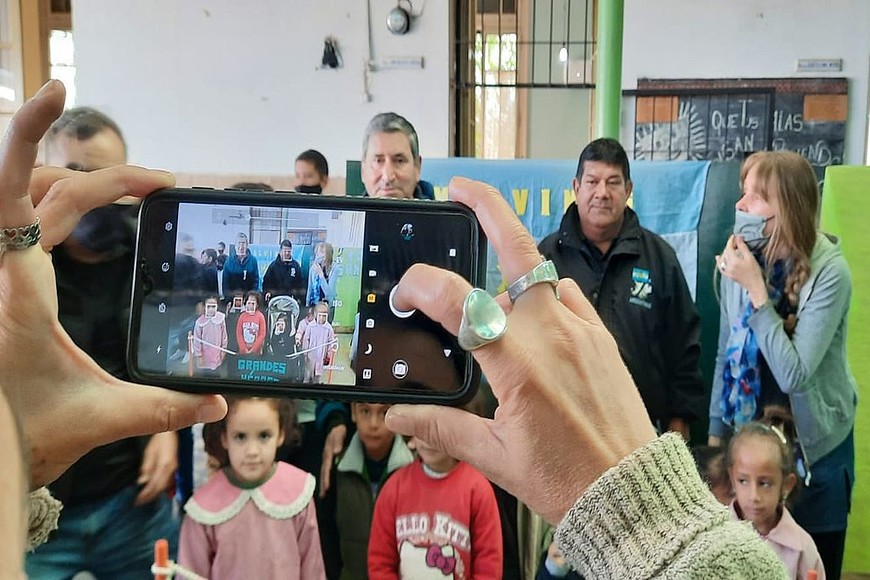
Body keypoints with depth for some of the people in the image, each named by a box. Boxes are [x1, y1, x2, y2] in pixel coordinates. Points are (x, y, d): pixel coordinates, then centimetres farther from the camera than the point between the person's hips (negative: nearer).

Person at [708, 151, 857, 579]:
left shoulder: (828, 271, -20)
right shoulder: (740, 259, -8)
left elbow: (794, 374, -27)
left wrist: (755, 289, -28)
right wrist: (716, 433, 6)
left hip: (812, 447, -3)